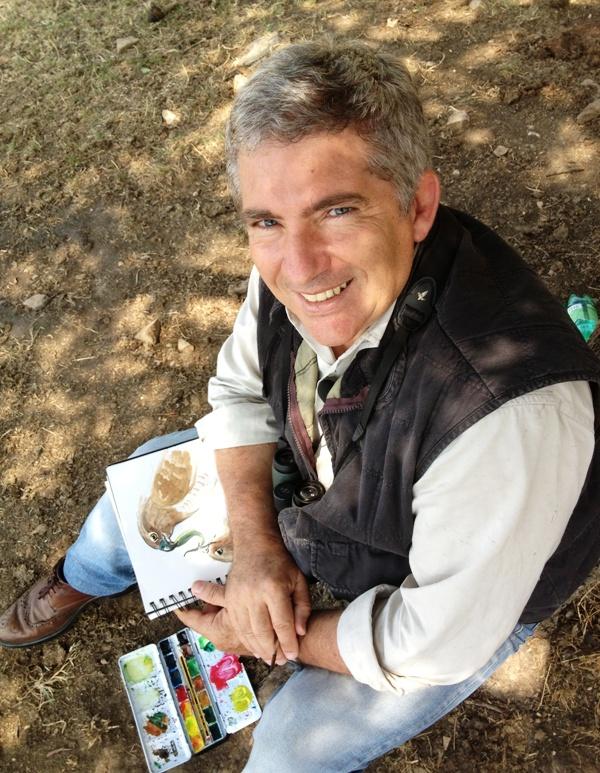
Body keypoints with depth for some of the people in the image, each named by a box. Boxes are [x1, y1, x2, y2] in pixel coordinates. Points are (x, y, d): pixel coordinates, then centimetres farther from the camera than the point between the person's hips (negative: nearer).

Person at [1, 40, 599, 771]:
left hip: (463, 589, -4)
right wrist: (254, 545, -17)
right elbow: (239, 387, -6)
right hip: (329, 477, 5)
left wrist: (260, 639, -16)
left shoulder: (510, 413, -45)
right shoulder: (299, 258, -26)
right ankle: (83, 580, 48)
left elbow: (436, 644, -30)